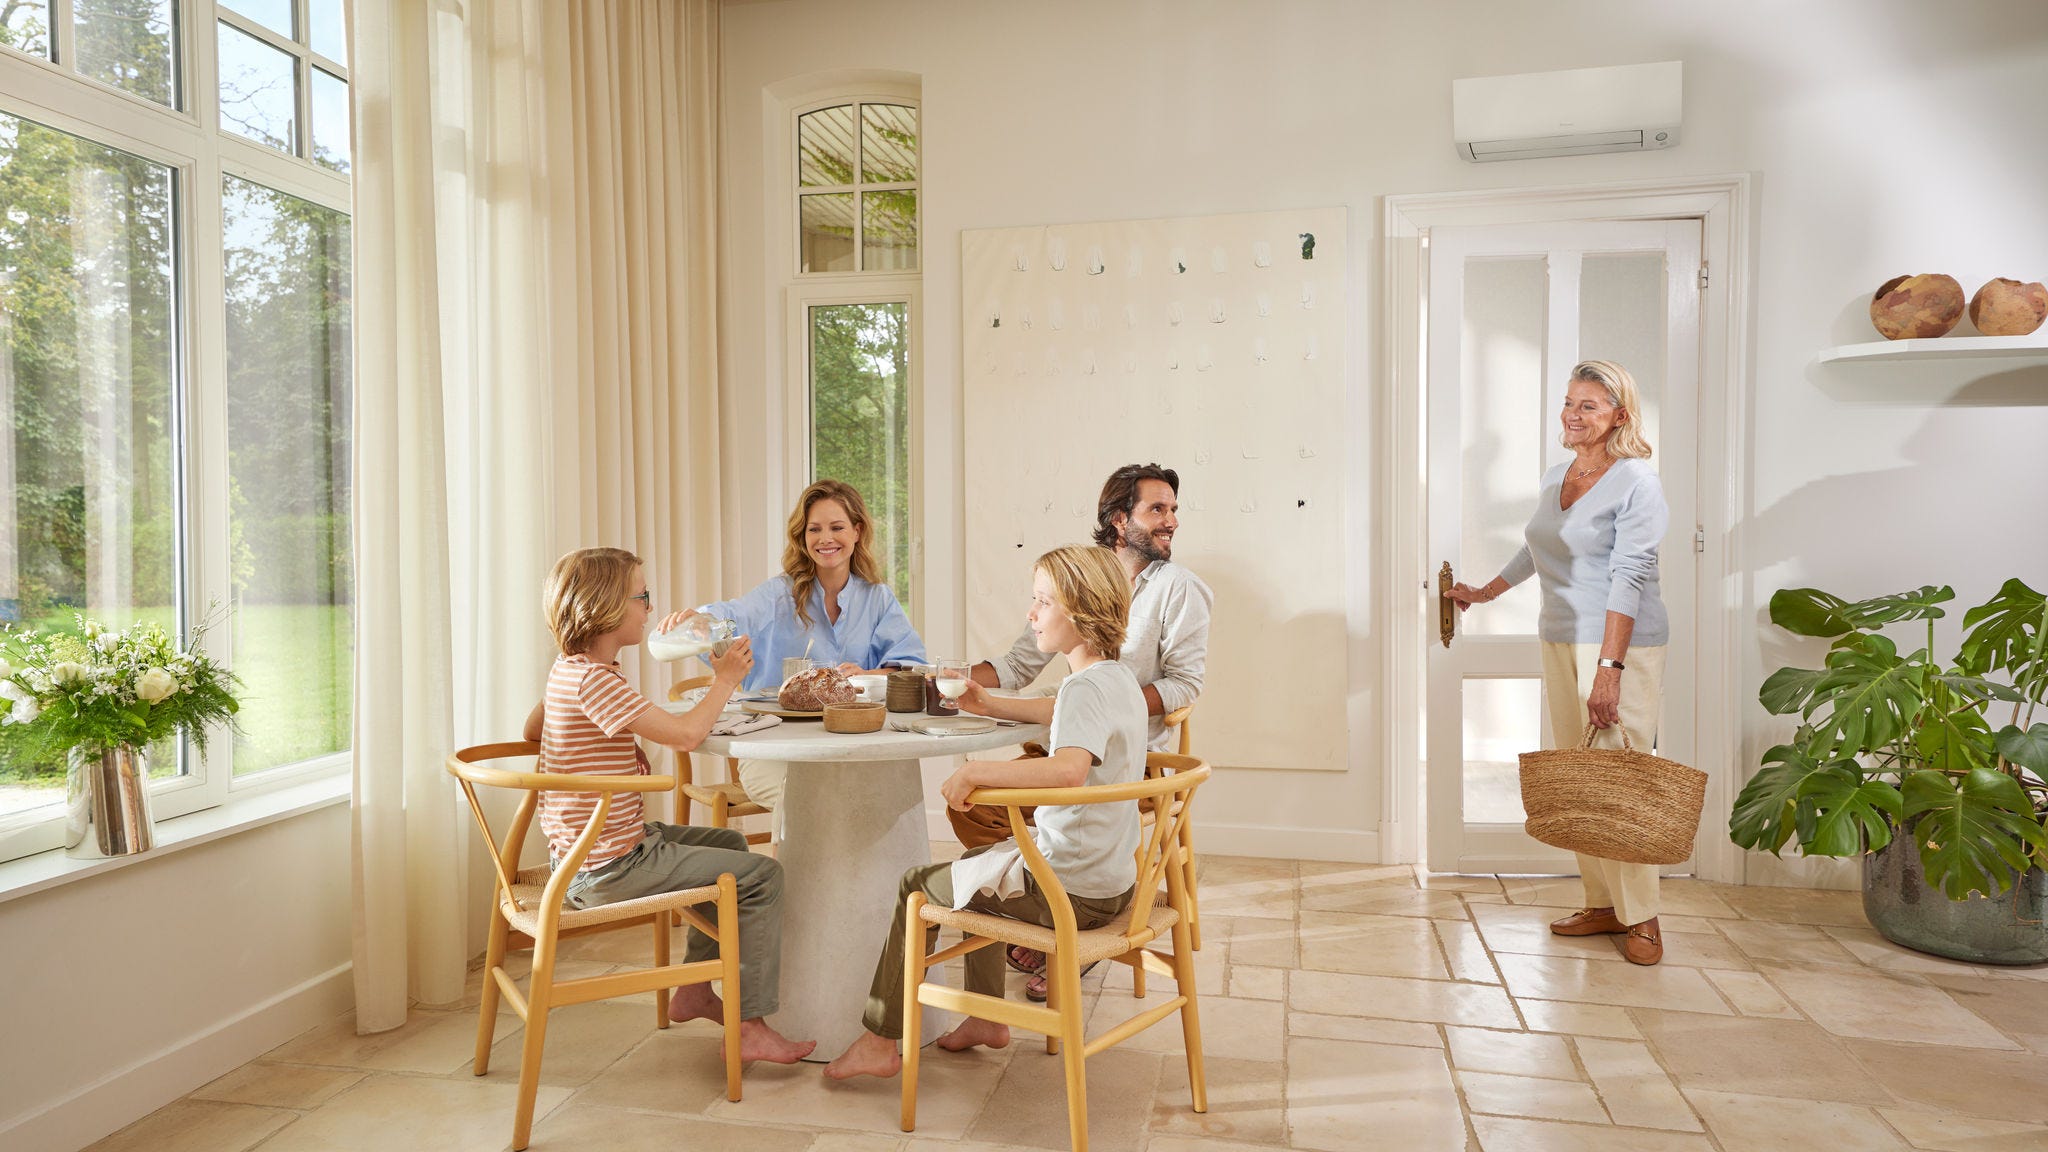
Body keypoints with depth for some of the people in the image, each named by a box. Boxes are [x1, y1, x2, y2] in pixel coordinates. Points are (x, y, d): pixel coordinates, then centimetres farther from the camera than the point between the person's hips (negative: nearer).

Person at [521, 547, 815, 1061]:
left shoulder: (566, 668, 8)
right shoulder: (593, 679, -23)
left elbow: (532, 729, 28)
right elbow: (685, 733, -29)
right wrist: (724, 681, -13)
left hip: (584, 855, 11)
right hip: (611, 867, -10)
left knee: (728, 844, 26)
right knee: (761, 876, -8)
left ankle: (693, 991, 30)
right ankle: (750, 1028, -2)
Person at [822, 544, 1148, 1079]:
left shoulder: (1086, 686, -22)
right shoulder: (1119, 677, 8)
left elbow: (1069, 767, -43)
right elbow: (1055, 714, 29)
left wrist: (976, 771, -36)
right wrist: (986, 702, 20)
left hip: (1070, 886, -10)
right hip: (1110, 876, 10)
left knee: (918, 885, 5)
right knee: (977, 864, 32)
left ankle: (879, 1040, 16)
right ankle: (987, 1018, 35)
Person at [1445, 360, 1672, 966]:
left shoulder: (1636, 482, -9)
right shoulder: (1555, 477, 13)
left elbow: (1628, 578, -17)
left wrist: (1609, 668, -23)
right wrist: (1484, 592, 40)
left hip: (1621, 644, -7)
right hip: (1560, 641, 7)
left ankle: (1641, 918, 5)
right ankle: (1602, 904, 16)